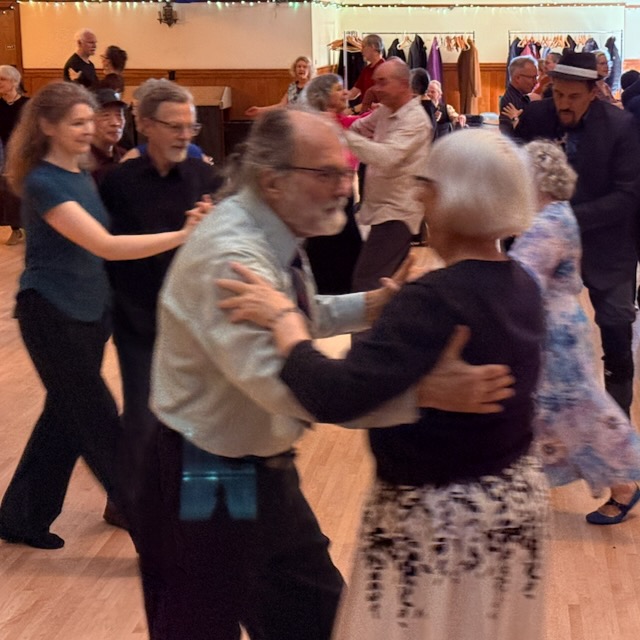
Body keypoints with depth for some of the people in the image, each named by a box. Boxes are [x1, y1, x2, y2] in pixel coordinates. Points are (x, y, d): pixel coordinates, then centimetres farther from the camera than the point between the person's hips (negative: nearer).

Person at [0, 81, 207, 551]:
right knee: (100, 424, -1)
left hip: (88, 312, 9)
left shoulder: (83, 175, 8)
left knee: (66, 417, 16)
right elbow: (104, 246, -28)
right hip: (51, 315, -9)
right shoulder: (42, 183, -19)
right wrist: (181, 236, -33)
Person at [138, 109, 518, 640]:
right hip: (206, 483, -9)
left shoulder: (277, 234, 0)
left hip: (264, 469, 9)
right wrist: (424, 391, -48)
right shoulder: (230, 258, -29)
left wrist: (366, 306, 1)